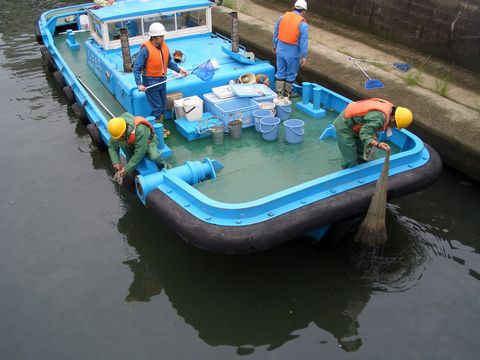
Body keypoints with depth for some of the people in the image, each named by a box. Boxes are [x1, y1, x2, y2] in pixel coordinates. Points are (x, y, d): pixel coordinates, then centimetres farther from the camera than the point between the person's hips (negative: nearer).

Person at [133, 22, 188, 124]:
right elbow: (136, 68, -20)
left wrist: (179, 69, 1)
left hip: (162, 80, 7)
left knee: (162, 107, 16)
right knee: (157, 108, -2)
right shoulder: (146, 49, -21)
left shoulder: (164, 46, -1)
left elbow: (169, 61, 14)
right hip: (151, 82, -7)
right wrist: (139, 84, -27)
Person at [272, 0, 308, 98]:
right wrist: (304, 56, -7)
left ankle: (279, 92, 21)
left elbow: (276, 33, 10)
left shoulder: (282, 17, -1)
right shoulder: (302, 24, -15)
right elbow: (303, 42, -14)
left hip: (280, 50, 4)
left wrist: (275, 45, 24)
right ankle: (287, 92, 28)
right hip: (293, 53, -4)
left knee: (280, 72, 16)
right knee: (291, 74, 14)